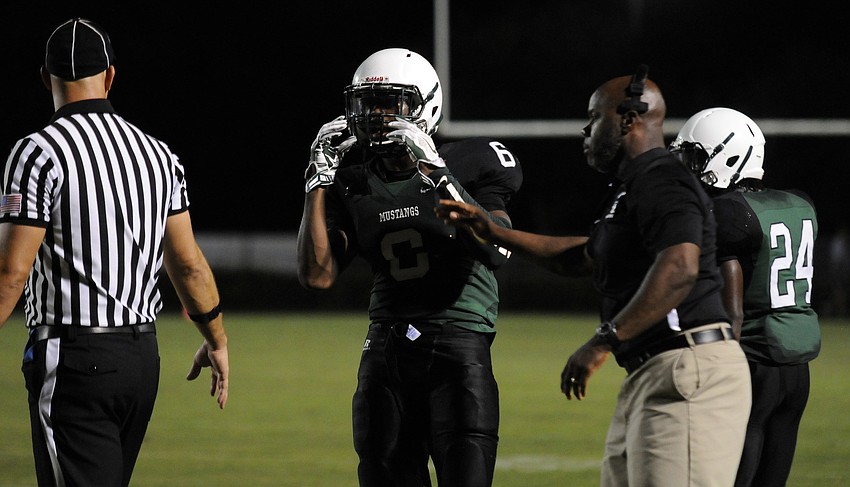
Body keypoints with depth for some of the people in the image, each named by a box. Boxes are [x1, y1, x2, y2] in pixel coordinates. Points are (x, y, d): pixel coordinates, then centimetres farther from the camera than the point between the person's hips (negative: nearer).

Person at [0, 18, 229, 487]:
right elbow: (188, 263, 12)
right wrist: (217, 341, 25)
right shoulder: (156, 154, 8)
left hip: (72, 360, -7)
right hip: (142, 356, 7)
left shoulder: (40, 153, -11)